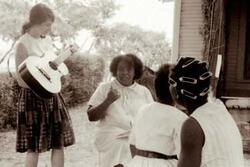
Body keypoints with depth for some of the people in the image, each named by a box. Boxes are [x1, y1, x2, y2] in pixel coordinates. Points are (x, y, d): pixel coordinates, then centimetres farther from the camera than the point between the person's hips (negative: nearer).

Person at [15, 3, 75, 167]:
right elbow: (21, 81, -13)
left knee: (59, 142, 8)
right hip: (34, 97, -7)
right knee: (34, 147, 2)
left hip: (52, 95, 7)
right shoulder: (23, 44, -13)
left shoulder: (47, 40, 8)